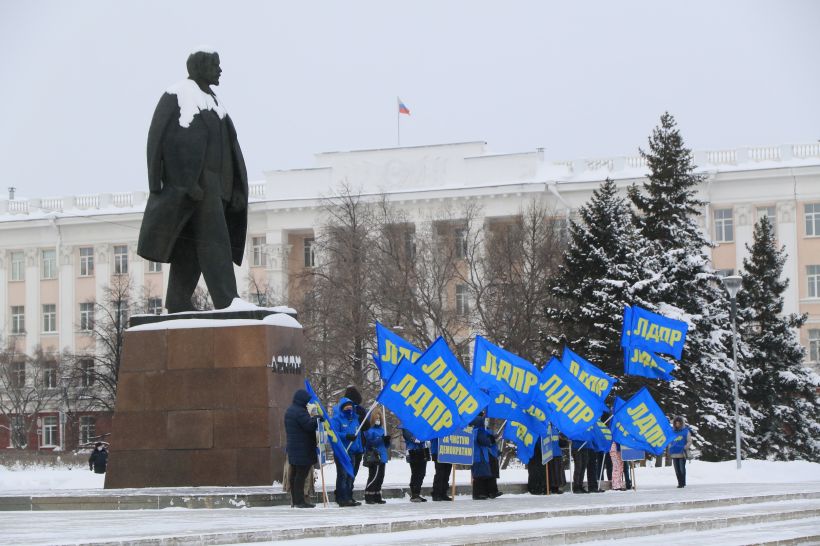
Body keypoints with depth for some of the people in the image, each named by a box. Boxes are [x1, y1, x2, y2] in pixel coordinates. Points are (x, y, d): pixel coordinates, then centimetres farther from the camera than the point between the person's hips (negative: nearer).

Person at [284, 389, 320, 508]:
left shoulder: (289, 411, 16)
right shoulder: (300, 412, -17)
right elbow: (309, 425, -24)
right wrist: (317, 419, -10)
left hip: (292, 448, 10)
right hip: (303, 450, -10)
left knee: (294, 474, 13)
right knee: (301, 474, -8)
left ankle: (294, 499, 19)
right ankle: (299, 501, -9)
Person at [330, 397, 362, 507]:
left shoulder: (354, 419, 17)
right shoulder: (336, 419, -6)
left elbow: (358, 435, 21)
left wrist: (359, 450, 16)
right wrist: (346, 436, -26)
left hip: (351, 452, 7)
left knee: (350, 476, 10)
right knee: (343, 475, -9)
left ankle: (349, 497, 17)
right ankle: (342, 499, -8)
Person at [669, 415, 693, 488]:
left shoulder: (686, 431, 1)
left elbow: (689, 441, 0)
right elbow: (670, 441, 21)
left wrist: (685, 448, -14)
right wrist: (670, 449, 6)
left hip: (682, 454, -4)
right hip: (674, 454, 4)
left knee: (682, 469, -7)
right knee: (677, 470, 5)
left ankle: (683, 483, 1)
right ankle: (680, 483, 12)